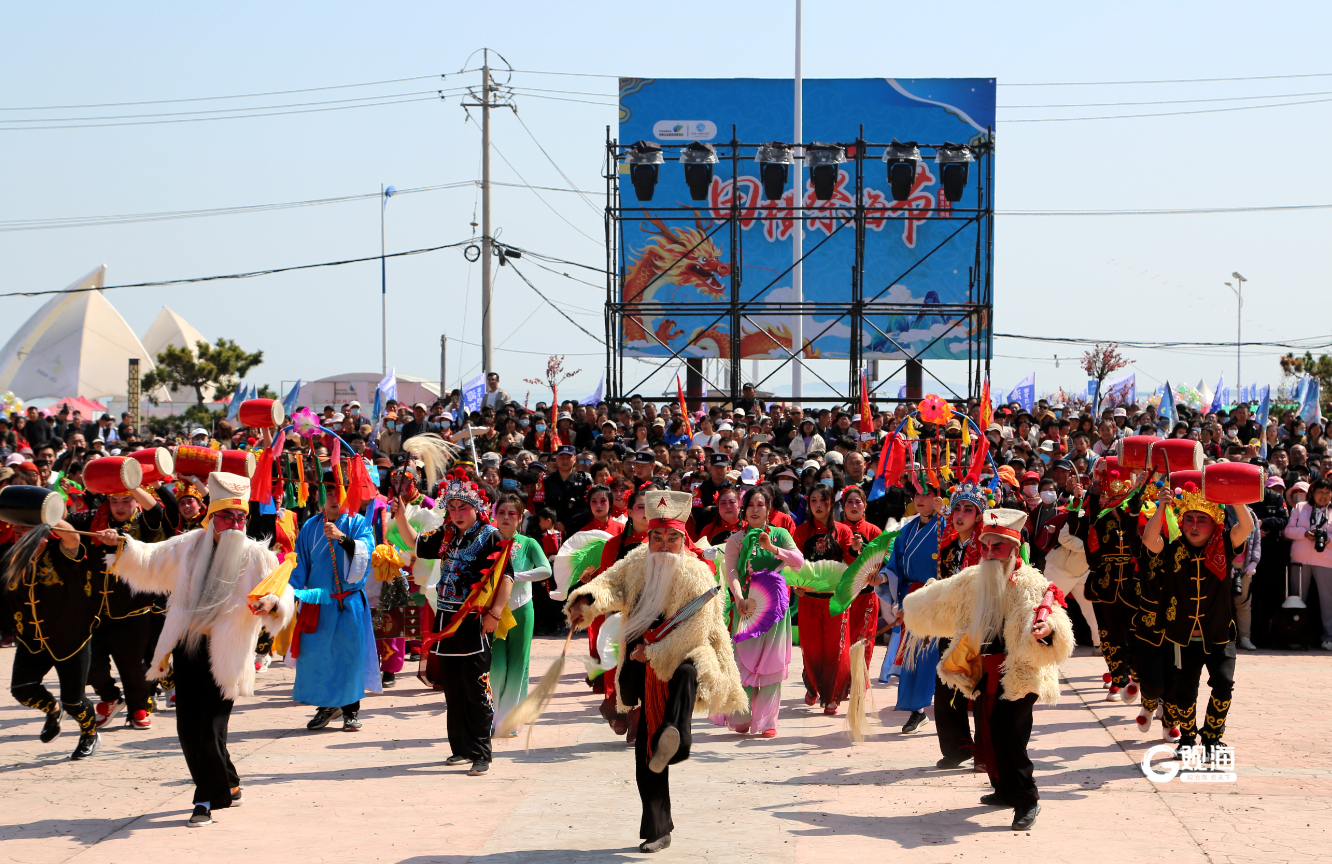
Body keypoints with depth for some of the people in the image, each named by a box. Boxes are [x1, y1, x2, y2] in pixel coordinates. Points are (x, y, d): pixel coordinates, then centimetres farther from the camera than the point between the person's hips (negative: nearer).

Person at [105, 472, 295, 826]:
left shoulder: (256, 555, -4)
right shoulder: (189, 546, 8)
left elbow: (282, 595, -13)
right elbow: (150, 561, 21)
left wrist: (272, 604, -36)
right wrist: (123, 545, 6)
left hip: (225, 655, -4)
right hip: (187, 648, 4)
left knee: (210, 732, -8)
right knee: (188, 729, 6)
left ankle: (207, 800, 11)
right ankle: (228, 786, 27)